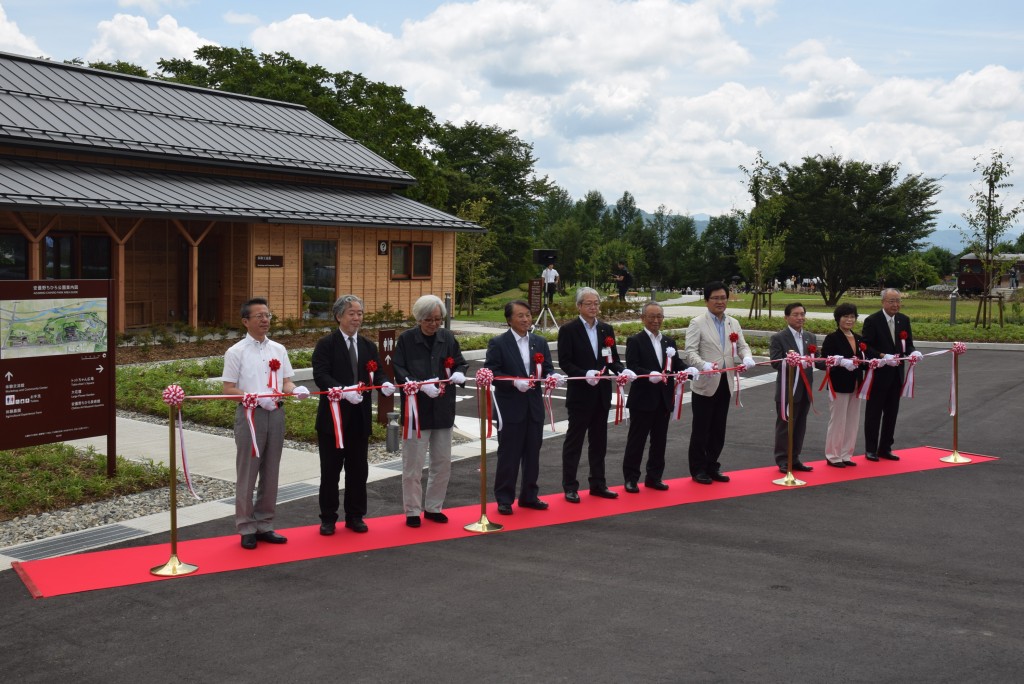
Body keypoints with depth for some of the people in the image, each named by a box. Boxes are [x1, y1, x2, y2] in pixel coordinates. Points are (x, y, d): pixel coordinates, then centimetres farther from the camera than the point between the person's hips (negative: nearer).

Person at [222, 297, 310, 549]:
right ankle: (246, 528, 12)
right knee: (247, 473, 2)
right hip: (249, 414, -5)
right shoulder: (236, 352, -4)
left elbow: (286, 382, 11)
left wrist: (295, 389, -12)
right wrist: (257, 397, -21)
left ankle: (264, 525, 21)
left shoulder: (278, 350, 10)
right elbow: (228, 389, -7)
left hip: (276, 413, 5)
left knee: (270, 472, 10)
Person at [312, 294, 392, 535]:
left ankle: (355, 516, 22)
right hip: (333, 416, -4)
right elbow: (320, 376, -16)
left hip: (360, 417, 4)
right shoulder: (326, 344, -4)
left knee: (358, 468, 10)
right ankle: (328, 518, 16)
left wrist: (384, 385, -17)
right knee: (330, 469, 5)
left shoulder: (369, 346, 12)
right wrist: (344, 391, -30)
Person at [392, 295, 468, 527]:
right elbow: (399, 372, -10)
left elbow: (459, 362, 13)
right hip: (416, 409, -4)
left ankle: (433, 507, 27)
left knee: (442, 462, 12)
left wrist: (459, 374, -10)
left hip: (442, 410, 5)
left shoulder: (447, 338, 6)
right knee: (413, 464, 1)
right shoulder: (406, 340, -6)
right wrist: (421, 385, -24)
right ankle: (412, 511, 15)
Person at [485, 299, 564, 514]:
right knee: (509, 454, 1)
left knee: (533, 453, 12)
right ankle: (504, 499, 12)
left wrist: (552, 375, -14)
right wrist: (514, 382, -22)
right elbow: (490, 372, -11)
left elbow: (547, 368, 9)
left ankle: (529, 496, 24)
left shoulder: (540, 342, 9)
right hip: (510, 408, -5)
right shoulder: (498, 343, -6)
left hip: (534, 406, 5)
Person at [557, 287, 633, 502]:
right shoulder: (568, 330, -7)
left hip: (602, 393, 6)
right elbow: (564, 362, -12)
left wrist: (622, 371, -10)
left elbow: (613, 359, 10)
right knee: (574, 440, 2)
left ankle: (598, 484, 24)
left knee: (599, 440, 14)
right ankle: (570, 487, 10)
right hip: (580, 394, -5)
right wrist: (585, 374, -26)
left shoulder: (606, 329, 9)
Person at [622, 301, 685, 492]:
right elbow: (632, 367, -15)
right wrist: (649, 375, -32)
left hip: (664, 399, 6)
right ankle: (631, 478, 10)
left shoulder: (669, 342, 15)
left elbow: (677, 365, 8)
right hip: (643, 399, -6)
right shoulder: (635, 341, -4)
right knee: (636, 440, 1)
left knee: (659, 440, 12)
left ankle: (654, 477, 23)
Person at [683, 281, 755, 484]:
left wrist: (747, 357, -15)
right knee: (701, 429, 2)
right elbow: (690, 352, -13)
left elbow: (742, 346, 9)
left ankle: (712, 466, 23)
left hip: (725, 383, 5)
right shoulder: (697, 323, -6)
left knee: (719, 429, 12)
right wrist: (704, 365, -31)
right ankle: (698, 470, 12)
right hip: (705, 383, -5)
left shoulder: (733, 323, 12)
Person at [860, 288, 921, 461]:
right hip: (878, 374, -5)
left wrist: (912, 352, -13)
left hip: (896, 374, 5)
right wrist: (883, 357, -27)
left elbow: (908, 344, 10)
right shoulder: (872, 321, -11)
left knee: (892, 413, 11)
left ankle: (885, 448, 22)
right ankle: (870, 450, 13)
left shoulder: (904, 320, 6)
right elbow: (866, 347, -14)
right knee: (874, 413, 4)